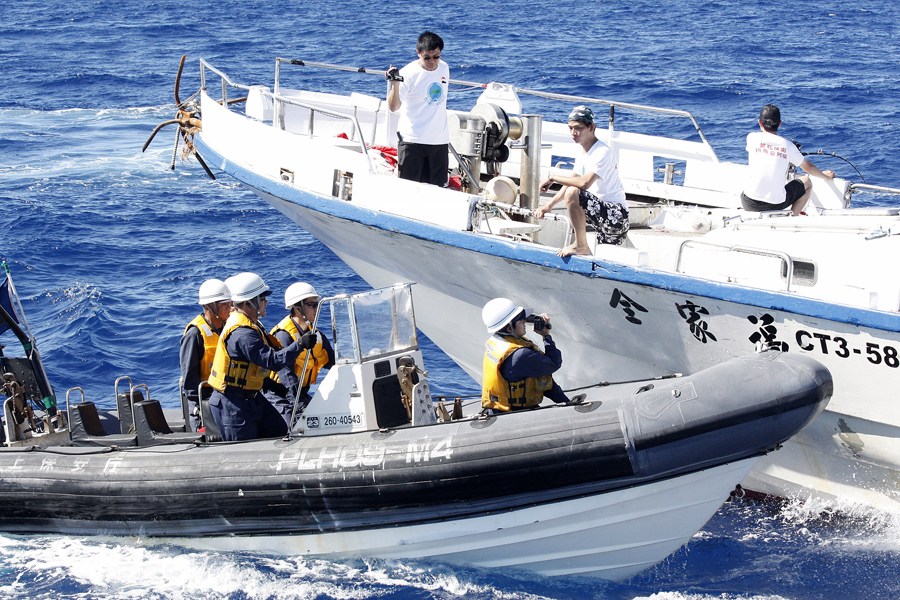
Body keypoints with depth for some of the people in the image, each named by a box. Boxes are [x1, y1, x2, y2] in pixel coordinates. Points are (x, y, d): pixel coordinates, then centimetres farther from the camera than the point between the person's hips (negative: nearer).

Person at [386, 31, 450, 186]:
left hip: (439, 141, 5)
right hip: (412, 141, -5)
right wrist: (395, 84, -35)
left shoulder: (444, 68, 6)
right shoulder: (408, 73, -13)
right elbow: (393, 107, -18)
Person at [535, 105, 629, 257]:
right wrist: (548, 206, 9)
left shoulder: (603, 152, -18)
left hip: (616, 214, -10)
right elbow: (571, 182, 19)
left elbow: (584, 183, -32)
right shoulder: (583, 153, 11)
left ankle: (581, 246, -17)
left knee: (572, 193, -29)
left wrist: (552, 177, -21)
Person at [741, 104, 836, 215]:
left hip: (750, 205, 2)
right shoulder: (788, 145, 0)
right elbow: (808, 167, 15)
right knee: (807, 182, 23)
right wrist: (825, 176, 37)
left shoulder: (752, 138, -2)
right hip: (776, 205, -2)